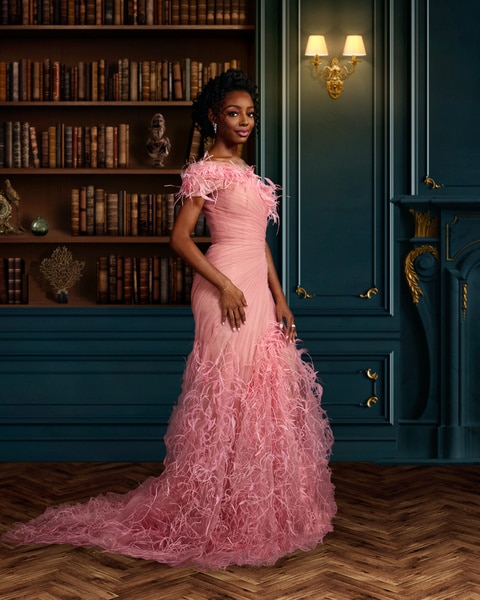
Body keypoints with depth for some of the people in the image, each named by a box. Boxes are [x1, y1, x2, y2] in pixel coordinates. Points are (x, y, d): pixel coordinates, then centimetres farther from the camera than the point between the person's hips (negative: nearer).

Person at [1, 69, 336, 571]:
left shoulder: (245, 171, 18)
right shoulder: (207, 170, -7)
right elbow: (180, 238, -13)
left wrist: (279, 299, 15)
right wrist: (225, 285, -19)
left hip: (257, 291, 9)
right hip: (227, 290, -9)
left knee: (262, 395, 11)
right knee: (227, 397, -5)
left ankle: (258, 511, 22)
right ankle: (219, 515, 6)